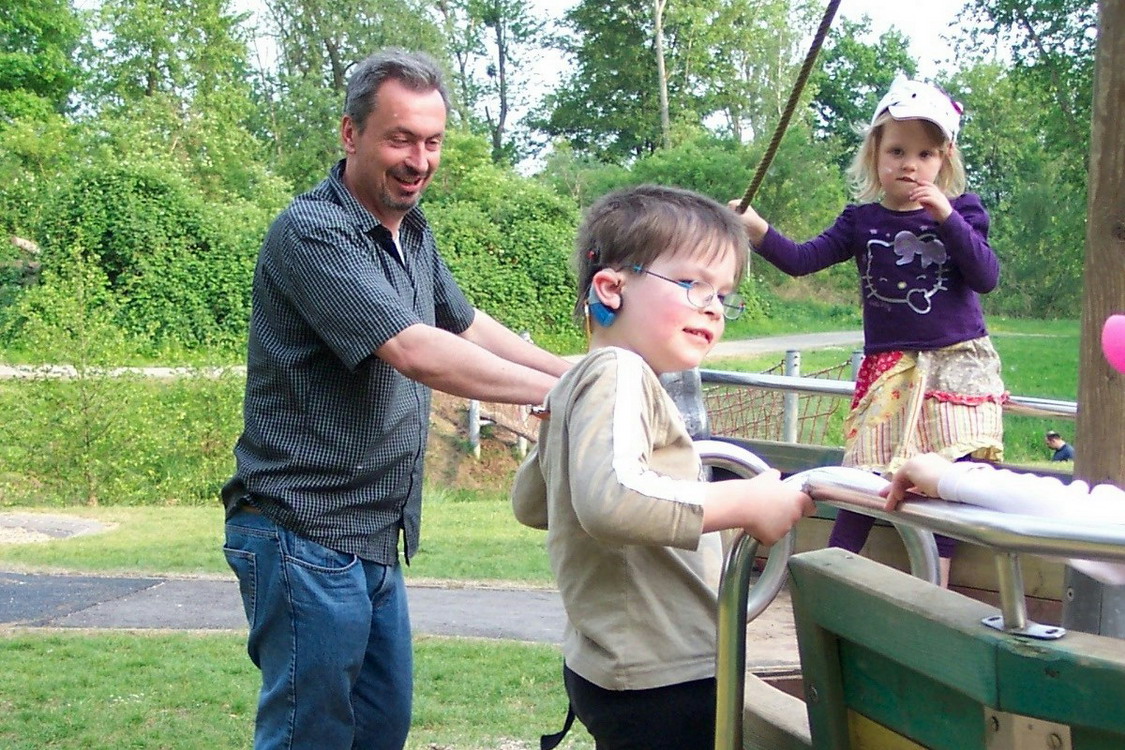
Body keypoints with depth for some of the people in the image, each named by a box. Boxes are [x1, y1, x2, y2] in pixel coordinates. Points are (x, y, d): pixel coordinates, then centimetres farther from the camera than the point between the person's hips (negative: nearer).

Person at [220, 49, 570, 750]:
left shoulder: (413, 231, 10)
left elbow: (465, 324, 22)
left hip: (375, 542, 9)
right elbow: (414, 352, -26)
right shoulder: (312, 233, -18)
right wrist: (562, 395, -25)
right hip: (307, 539, -9)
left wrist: (575, 371, 9)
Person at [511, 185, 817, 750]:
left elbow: (529, 502, 26)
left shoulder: (575, 385, 13)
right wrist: (747, 503, -26)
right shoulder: (619, 373, -18)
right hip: (664, 684, -10)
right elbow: (609, 500, -36)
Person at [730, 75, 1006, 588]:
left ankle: (937, 585, 8)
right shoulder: (862, 221, 5)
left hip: (958, 364, 0)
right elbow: (801, 260, -3)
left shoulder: (961, 213, 2)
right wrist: (758, 231, -19)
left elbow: (986, 277, -9)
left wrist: (946, 218, -19)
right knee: (865, 478, -4)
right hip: (889, 369, 0)